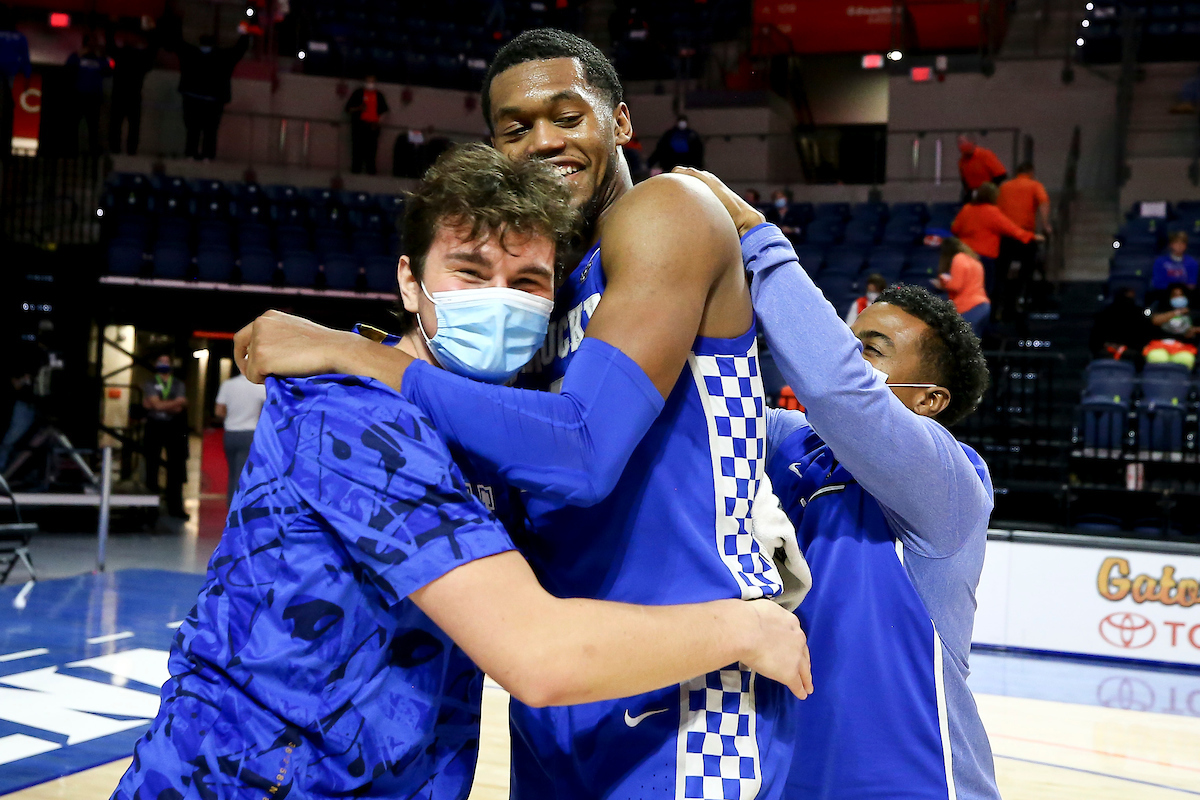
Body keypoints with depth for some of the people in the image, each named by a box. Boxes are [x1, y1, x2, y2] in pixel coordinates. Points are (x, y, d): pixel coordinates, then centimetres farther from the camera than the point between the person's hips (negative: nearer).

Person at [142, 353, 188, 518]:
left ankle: (175, 506, 1)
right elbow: (156, 404, -10)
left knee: (176, 468, -2)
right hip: (154, 427, -1)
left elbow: (179, 408, -5)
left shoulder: (179, 385, 10)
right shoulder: (149, 384, 6)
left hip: (174, 428, 1)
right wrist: (174, 403, -8)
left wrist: (161, 405, -11)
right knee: (152, 467, 5)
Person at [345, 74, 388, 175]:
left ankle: (370, 169, -5)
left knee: (371, 147, -8)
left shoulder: (379, 95, 15)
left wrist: (379, 121, 4)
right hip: (359, 124, -1)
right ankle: (356, 168, -4)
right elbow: (348, 108, 9)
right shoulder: (358, 93, 9)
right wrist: (358, 108, -10)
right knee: (358, 146, -8)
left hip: (373, 126, 1)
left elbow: (384, 111, 21)